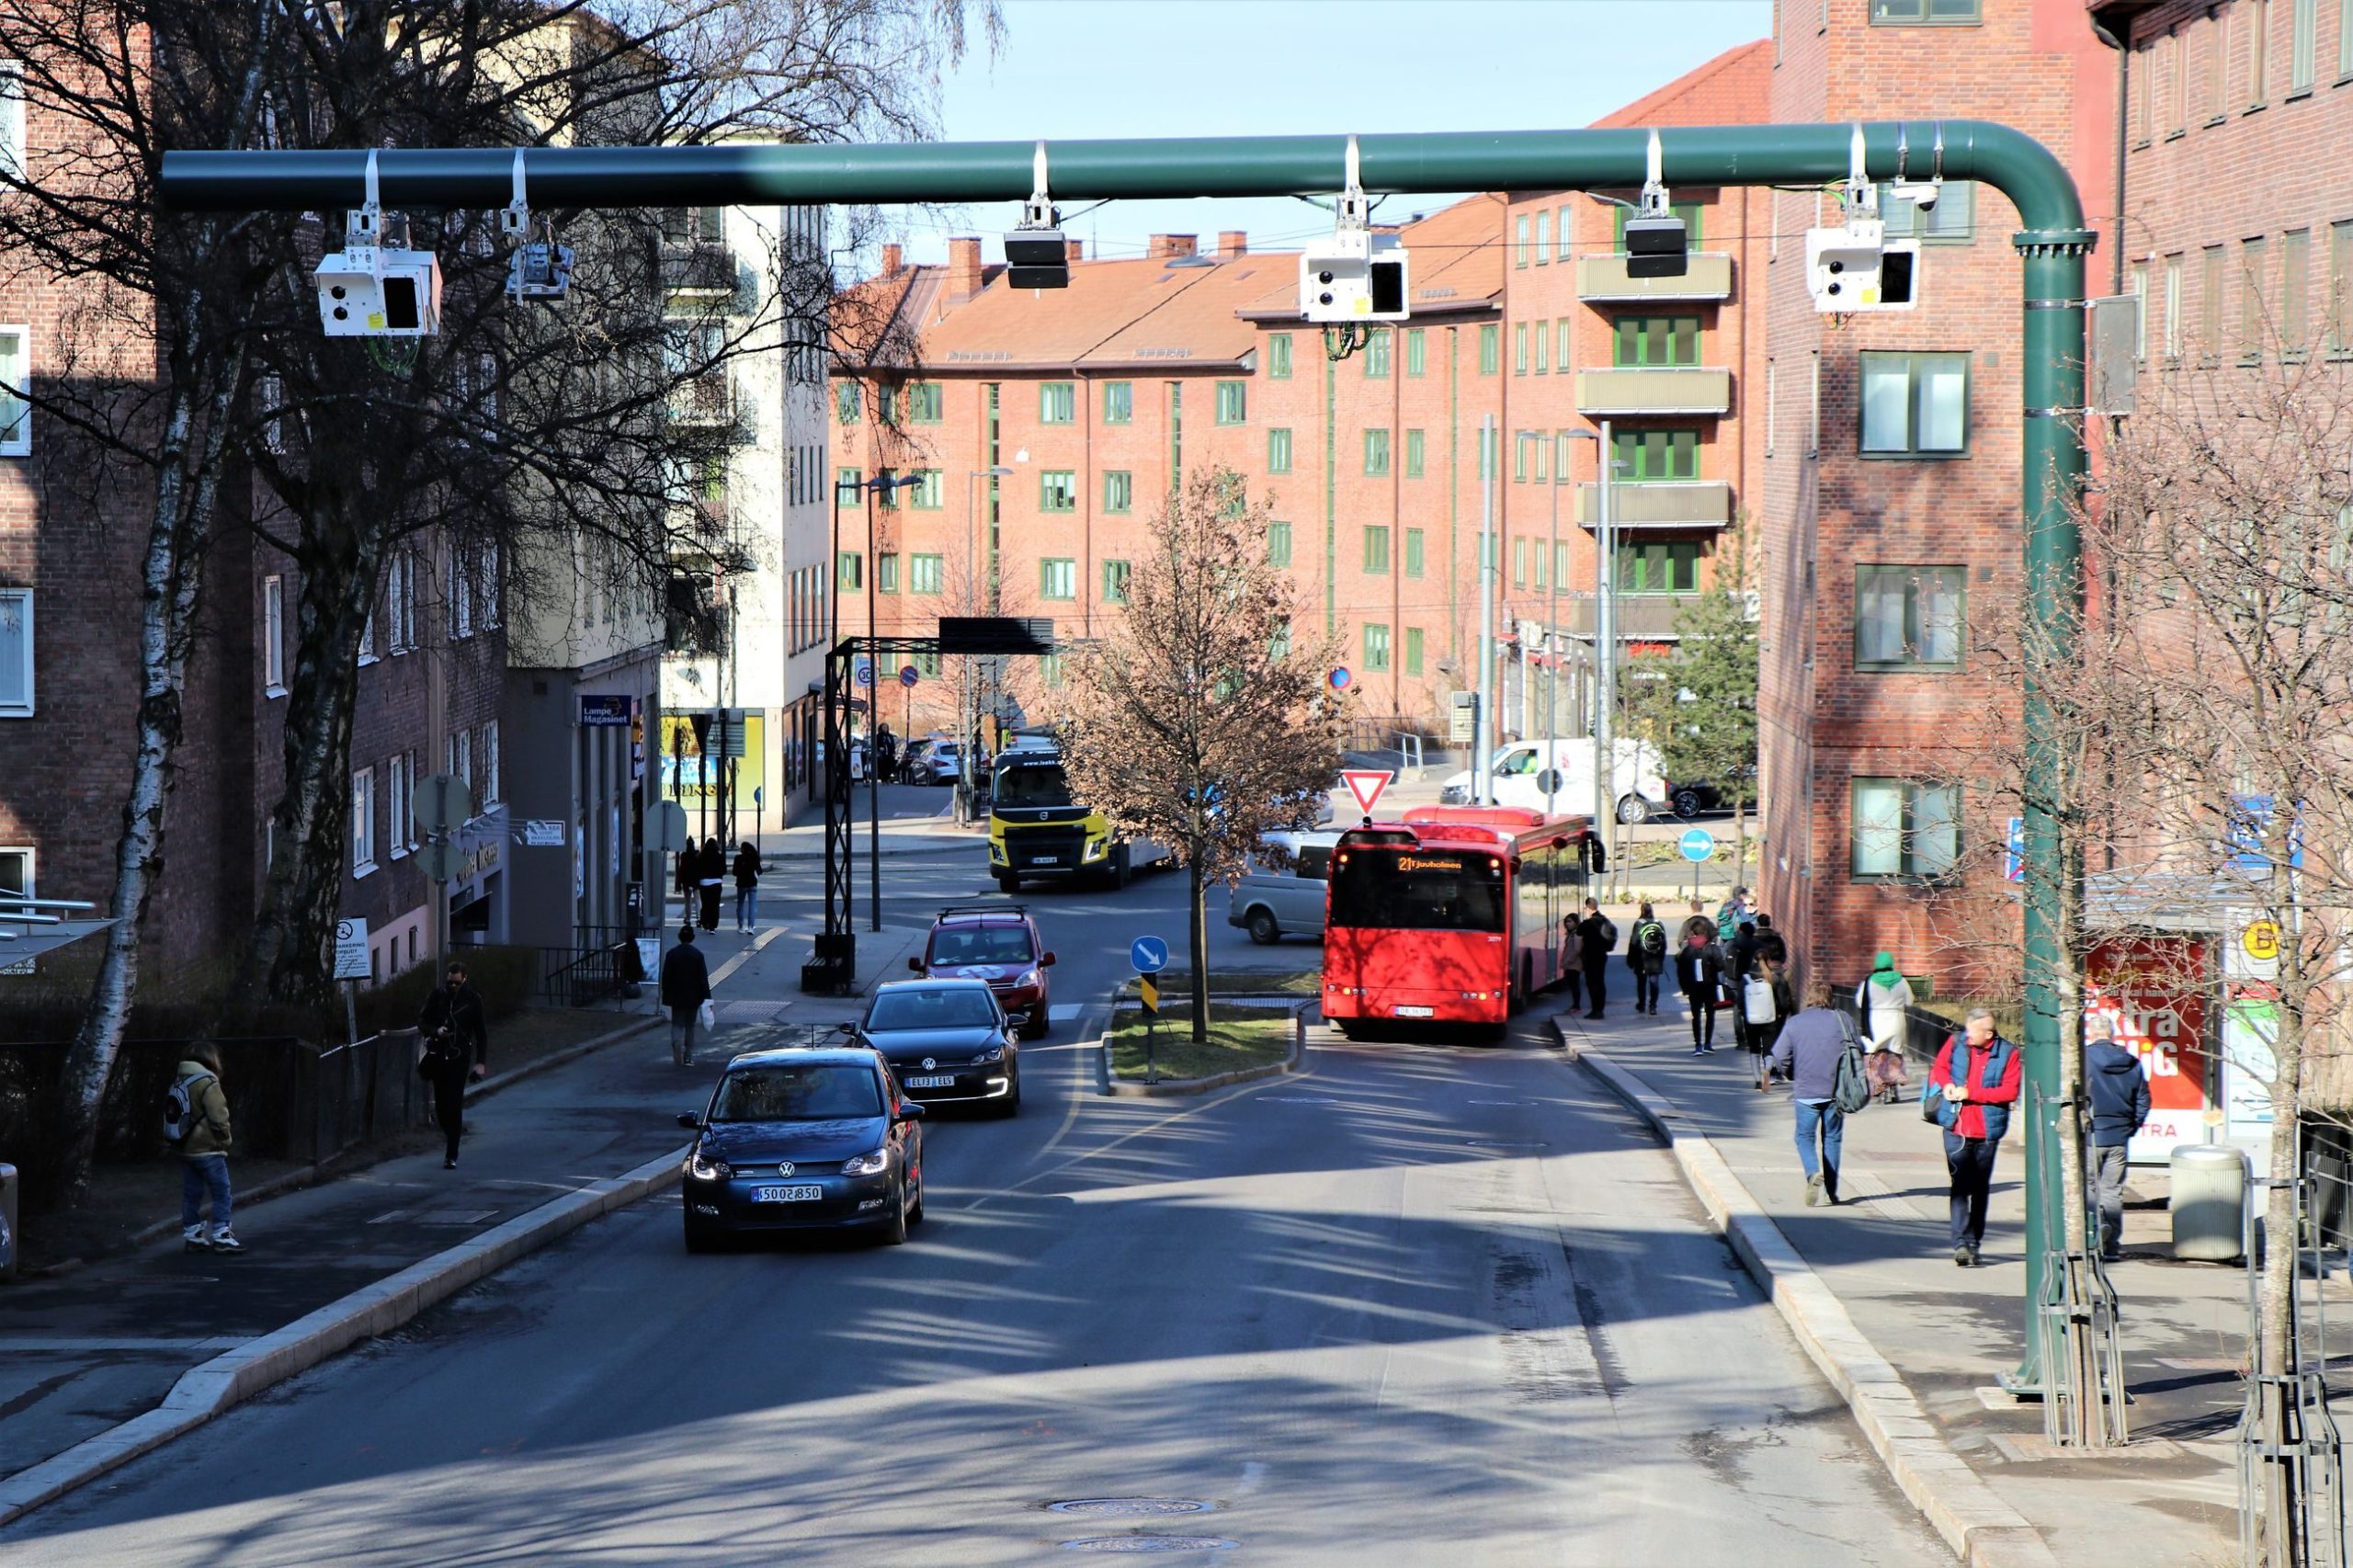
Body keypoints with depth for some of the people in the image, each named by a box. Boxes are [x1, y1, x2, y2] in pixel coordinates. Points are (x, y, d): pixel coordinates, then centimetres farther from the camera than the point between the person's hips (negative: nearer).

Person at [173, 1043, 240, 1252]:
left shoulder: (179, 1081, 9)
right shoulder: (207, 1083, -15)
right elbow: (219, 1118, -18)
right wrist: (225, 1140, -1)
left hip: (186, 1149, 8)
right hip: (208, 1149, -8)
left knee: (191, 1194, 12)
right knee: (222, 1194, 0)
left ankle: (191, 1235, 15)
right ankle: (221, 1236, -2)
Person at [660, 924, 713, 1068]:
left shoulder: (671, 954, -4)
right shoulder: (697, 955, -6)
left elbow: (666, 976, -3)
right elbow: (703, 977, -7)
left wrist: (666, 995, 5)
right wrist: (705, 996, -3)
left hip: (676, 997, 0)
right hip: (693, 997, 0)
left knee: (677, 1024, 8)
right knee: (690, 1026, 9)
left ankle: (677, 1043, -22)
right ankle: (688, 1057, 10)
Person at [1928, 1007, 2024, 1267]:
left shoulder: (2008, 1054, -4)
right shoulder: (1956, 1043, 2)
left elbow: (2010, 1091, -10)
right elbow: (1939, 1069, 16)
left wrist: (1971, 1094, -15)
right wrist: (1946, 1085, -7)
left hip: (1987, 1131, 0)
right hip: (1956, 1128, 0)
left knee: (1980, 1188, 11)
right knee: (1960, 1185, -11)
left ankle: (1974, 1244, 22)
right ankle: (1961, 1244, -17)